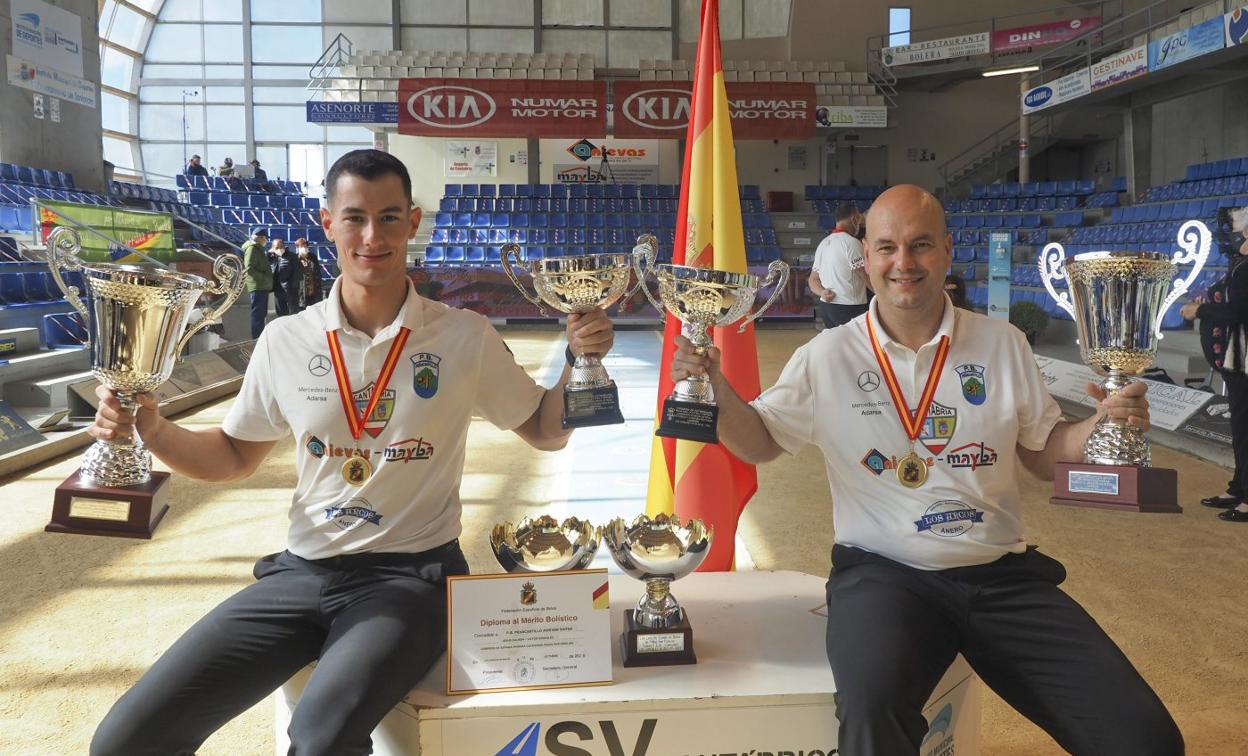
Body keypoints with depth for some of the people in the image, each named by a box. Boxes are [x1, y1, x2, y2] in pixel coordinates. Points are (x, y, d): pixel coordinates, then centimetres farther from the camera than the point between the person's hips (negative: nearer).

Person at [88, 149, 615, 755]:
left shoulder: (464, 337, -2)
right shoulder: (285, 340, 4)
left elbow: (547, 432, 7)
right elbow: (235, 456, 16)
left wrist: (579, 360, -12)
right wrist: (152, 430, -3)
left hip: (410, 576, -3)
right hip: (302, 572, 4)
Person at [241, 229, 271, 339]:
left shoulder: (258, 249, 20)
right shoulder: (252, 248, -11)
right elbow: (249, 268, -21)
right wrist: (264, 277, -18)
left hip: (262, 287, 11)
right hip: (258, 287, -11)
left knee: (261, 314, 16)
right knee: (258, 314, -9)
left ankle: (260, 337, 23)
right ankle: (256, 338, -9)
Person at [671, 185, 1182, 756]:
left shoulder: (1003, 344, 6)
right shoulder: (828, 355, 2)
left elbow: (1045, 453, 14)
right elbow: (759, 443, 9)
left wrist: (1103, 424, -6)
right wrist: (715, 386, -9)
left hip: (1002, 573, 3)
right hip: (884, 572, -2)